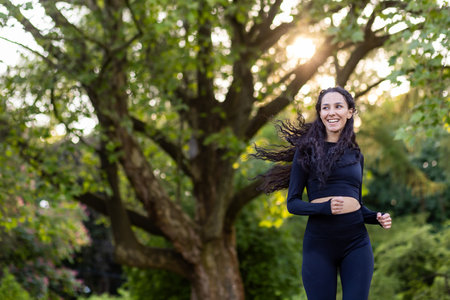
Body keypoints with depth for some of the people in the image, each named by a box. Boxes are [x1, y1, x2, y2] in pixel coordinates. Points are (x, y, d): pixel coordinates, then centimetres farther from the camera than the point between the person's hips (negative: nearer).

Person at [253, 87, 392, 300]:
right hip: (319, 243, -3)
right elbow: (293, 203, -1)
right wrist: (324, 207, -18)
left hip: (356, 242, 3)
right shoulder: (307, 150, 2)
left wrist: (377, 218, 2)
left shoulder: (356, 155, 14)